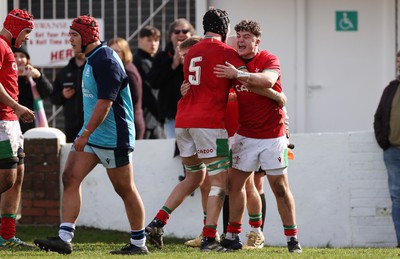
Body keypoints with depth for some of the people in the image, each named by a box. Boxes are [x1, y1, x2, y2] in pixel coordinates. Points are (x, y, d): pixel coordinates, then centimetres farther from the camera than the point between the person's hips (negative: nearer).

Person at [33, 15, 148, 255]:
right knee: (70, 178, -2)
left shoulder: (106, 61, -18)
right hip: (92, 134, 10)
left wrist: (86, 134, -24)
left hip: (113, 137, -10)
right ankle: (64, 239, -6)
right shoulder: (92, 59, 13)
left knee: (125, 189, 1)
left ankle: (139, 243, 12)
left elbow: (105, 103, -24)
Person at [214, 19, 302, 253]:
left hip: (272, 135, -5)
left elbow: (268, 80, -30)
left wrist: (238, 74, -37)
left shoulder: (269, 60, -9)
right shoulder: (233, 64, 5)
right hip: (245, 135, 5)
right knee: (234, 182, 1)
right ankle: (233, 236, 9)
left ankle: (292, 238, 4)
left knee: (280, 187, -3)